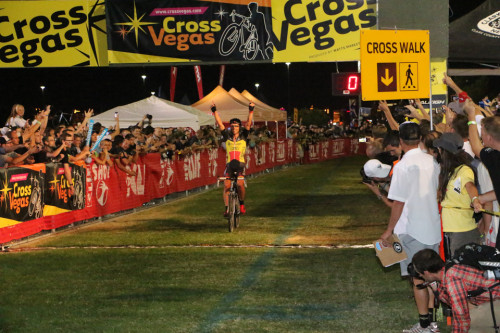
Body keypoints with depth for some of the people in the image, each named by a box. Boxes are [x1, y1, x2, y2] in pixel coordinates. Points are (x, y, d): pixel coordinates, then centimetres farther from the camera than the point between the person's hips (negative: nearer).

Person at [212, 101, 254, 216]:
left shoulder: (243, 136, 3)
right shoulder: (227, 137, 5)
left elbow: (248, 123, -5)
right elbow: (220, 124, 1)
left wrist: (251, 110, -14)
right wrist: (214, 111, -5)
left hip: (240, 164, -1)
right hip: (229, 164, 1)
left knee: (240, 184, -18)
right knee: (226, 185, -11)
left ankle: (242, 203, 4)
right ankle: (227, 208, -7)